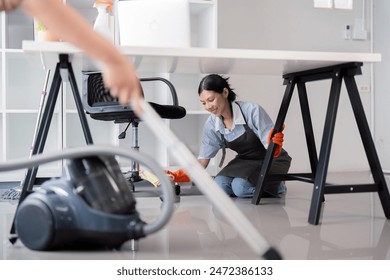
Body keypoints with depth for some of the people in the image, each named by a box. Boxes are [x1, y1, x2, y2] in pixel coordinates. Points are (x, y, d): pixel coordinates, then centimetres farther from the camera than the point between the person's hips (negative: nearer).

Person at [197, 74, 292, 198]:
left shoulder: (252, 110, -28)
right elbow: (203, 159, -6)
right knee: (220, 185, -21)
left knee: (240, 186, -28)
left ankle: (276, 185, 0)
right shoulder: (211, 125, -13)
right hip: (245, 161, 5)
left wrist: (274, 146, -51)